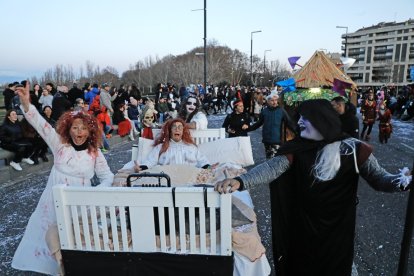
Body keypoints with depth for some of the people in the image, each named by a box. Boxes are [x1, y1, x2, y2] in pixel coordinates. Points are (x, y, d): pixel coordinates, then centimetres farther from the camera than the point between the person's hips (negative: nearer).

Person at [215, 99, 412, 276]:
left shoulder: (352, 149, -12)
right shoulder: (297, 149, -10)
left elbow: (378, 177, -9)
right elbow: (272, 168, -22)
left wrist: (399, 181, -33)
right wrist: (240, 181, -38)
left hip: (336, 230, -1)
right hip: (302, 229, 1)